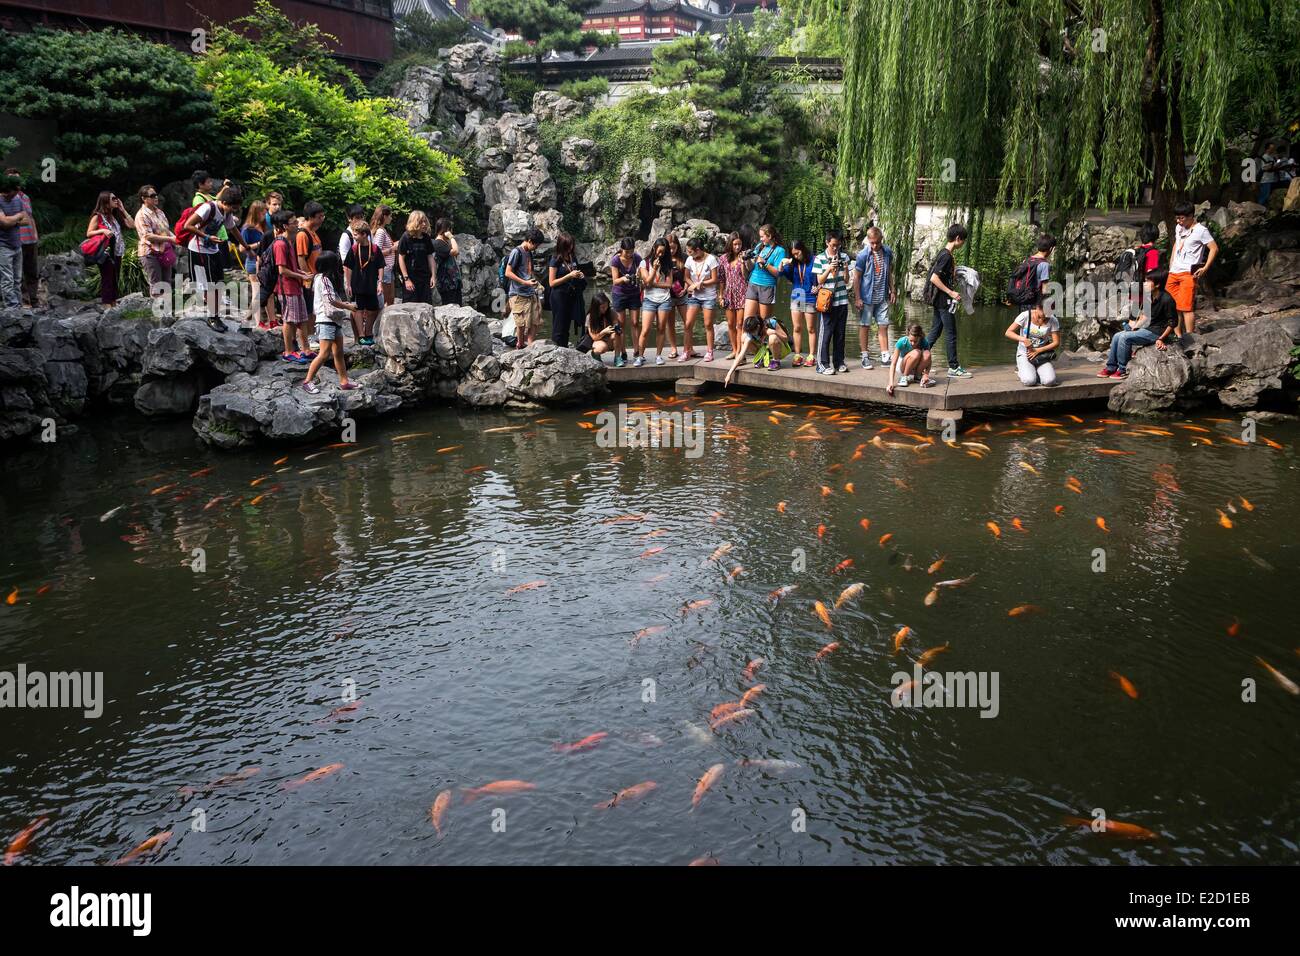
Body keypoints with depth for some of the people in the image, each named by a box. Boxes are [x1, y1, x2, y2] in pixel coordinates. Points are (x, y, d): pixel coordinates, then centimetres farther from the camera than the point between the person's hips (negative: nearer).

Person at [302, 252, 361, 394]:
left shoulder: (322, 278, 17)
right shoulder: (323, 279, -13)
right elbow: (330, 300, -18)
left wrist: (342, 303, 12)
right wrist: (348, 307, -9)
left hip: (333, 320, 11)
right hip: (326, 321, -11)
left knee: (338, 353, 11)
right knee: (324, 353, -12)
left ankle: (344, 382, 16)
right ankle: (307, 381, -8)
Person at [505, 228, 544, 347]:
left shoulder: (529, 253, 15)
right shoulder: (516, 252, -10)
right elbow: (508, 273, -14)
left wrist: (535, 283, 11)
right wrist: (525, 282, -18)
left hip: (531, 293, 8)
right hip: (519, 294, -8)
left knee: (535, 322, 5)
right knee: (522, 324, -2)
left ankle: (531, 346, 13)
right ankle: (521, 346, 11)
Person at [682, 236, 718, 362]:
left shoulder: (711, 259, -11)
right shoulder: (690, 260, 1)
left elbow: (714, 279, -10)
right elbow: (687, 277, 8)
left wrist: (699, 284, -14)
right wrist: (693, 285, -13)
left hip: (709, 296, -4)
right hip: (694, 296, 4)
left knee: (708, 324, 1)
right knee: (688, 324, -4)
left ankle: (709, 351, 11)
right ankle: (687, 350, 7)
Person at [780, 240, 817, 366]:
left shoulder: (813, 261, -7)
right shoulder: (792, 263, 5)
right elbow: (781, 274, 2)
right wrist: (782, 263, -14)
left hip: (810, 298, -4)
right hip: (796, 297, 4)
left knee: (811, 328, 3)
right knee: (796, 328, 6)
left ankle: (811, 356, 8)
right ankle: (797, 355, 12)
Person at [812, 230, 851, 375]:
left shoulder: (844, 257, 8)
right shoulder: (820, 258, -2)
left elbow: (846, 281, 9)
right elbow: (819, 280, -5)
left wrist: (845, 269, -10)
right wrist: (829, 269, -19)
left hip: (842, 301, 4)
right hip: (827, 301, -4)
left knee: (840, 333, 9)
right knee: (825, 333, -3)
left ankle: (839, 362, 18)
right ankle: (822, 364, 1)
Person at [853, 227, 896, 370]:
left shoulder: (888, 252, 3)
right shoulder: (863, 255, -11)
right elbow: (856, 277, -9)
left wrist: (892, 291, 13)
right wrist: (857, 298, -12)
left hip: (882, 297, 4)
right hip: (867, 297, -4)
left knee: (883, 326, 4)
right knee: (865, 326, 4)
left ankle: (885, 356, 8)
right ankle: (865, 357, 12)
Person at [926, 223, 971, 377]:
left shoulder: (945, 253, 11)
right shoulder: (946, 255, -18)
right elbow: (934, 278, -24)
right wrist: (951, 293, -20)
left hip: (940, 301, 10)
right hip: (944, 301, -10)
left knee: (936, 331, 13)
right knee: (951, 334, -1)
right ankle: (953, 368, 7)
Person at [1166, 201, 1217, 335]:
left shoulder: (1201, 231, -8)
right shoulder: (1178, 228, 14)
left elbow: (1214, 248, -9)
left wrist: (1205, 268, -14)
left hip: (1188, 273, -8)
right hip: (1174, 272, 8)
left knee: (1186, 307, -11)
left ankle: (1190, 336, -9)